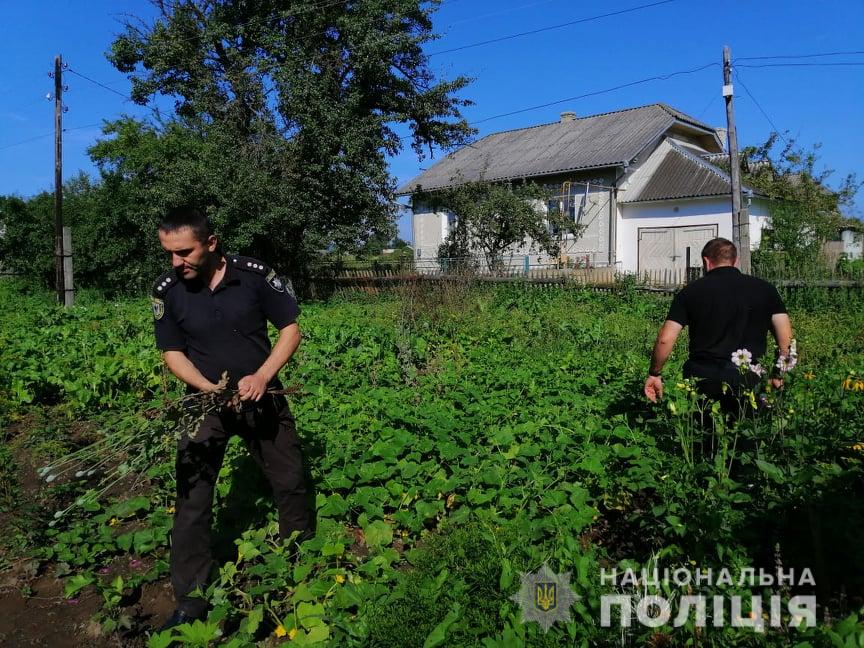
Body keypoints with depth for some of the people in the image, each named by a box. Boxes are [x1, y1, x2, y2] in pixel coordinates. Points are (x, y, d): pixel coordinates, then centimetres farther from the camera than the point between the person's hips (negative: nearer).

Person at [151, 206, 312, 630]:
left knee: (291, 483, 10)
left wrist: (262, 376, -21)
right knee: (192, 500, -1)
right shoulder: (167, 291, -11)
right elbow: (172, 353, -3)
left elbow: (290, 329, -7)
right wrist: (210, 389, -21)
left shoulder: (254, 275, -15)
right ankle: (191, 602, 15)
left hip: (262, 397, 0)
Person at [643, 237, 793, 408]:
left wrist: (654, 374, 10)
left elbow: (665, 339, -2)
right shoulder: (764, 289, 9)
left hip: (701, 377, 0)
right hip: (747, 379, 1)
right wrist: (779, 375, 14)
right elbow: (787, 339, 3)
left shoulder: (691, 291, 5)